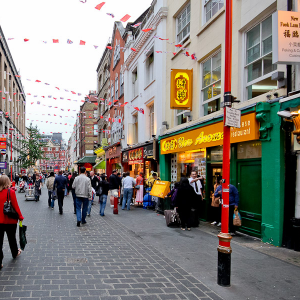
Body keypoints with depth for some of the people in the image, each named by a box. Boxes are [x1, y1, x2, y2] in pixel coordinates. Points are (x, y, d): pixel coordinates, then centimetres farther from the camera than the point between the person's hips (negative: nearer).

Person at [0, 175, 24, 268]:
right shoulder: (11, 192, -15)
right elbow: (15, 206, -11)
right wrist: (20, 217, 1)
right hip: (10, 220, -2)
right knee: (12, 238, 19)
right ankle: (15, 253, 42)